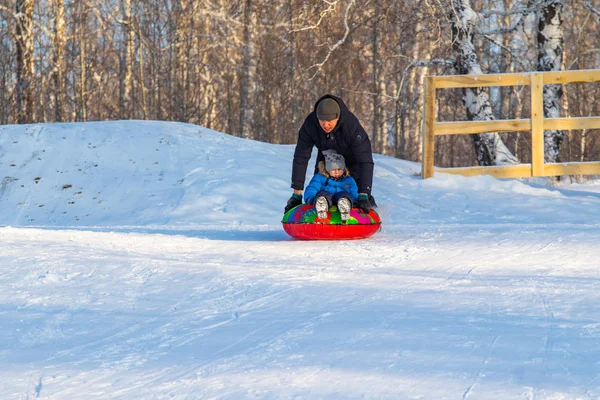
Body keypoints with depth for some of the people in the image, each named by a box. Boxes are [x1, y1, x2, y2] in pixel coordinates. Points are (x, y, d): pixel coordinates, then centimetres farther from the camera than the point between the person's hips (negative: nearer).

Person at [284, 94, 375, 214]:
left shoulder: (352, 125, -38)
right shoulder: (310, 124, -30)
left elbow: (365, 161, -39)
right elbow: (301, 158, -24)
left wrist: (363, 195, -47)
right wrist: (297, 193, -27)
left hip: (352, 161, -3)